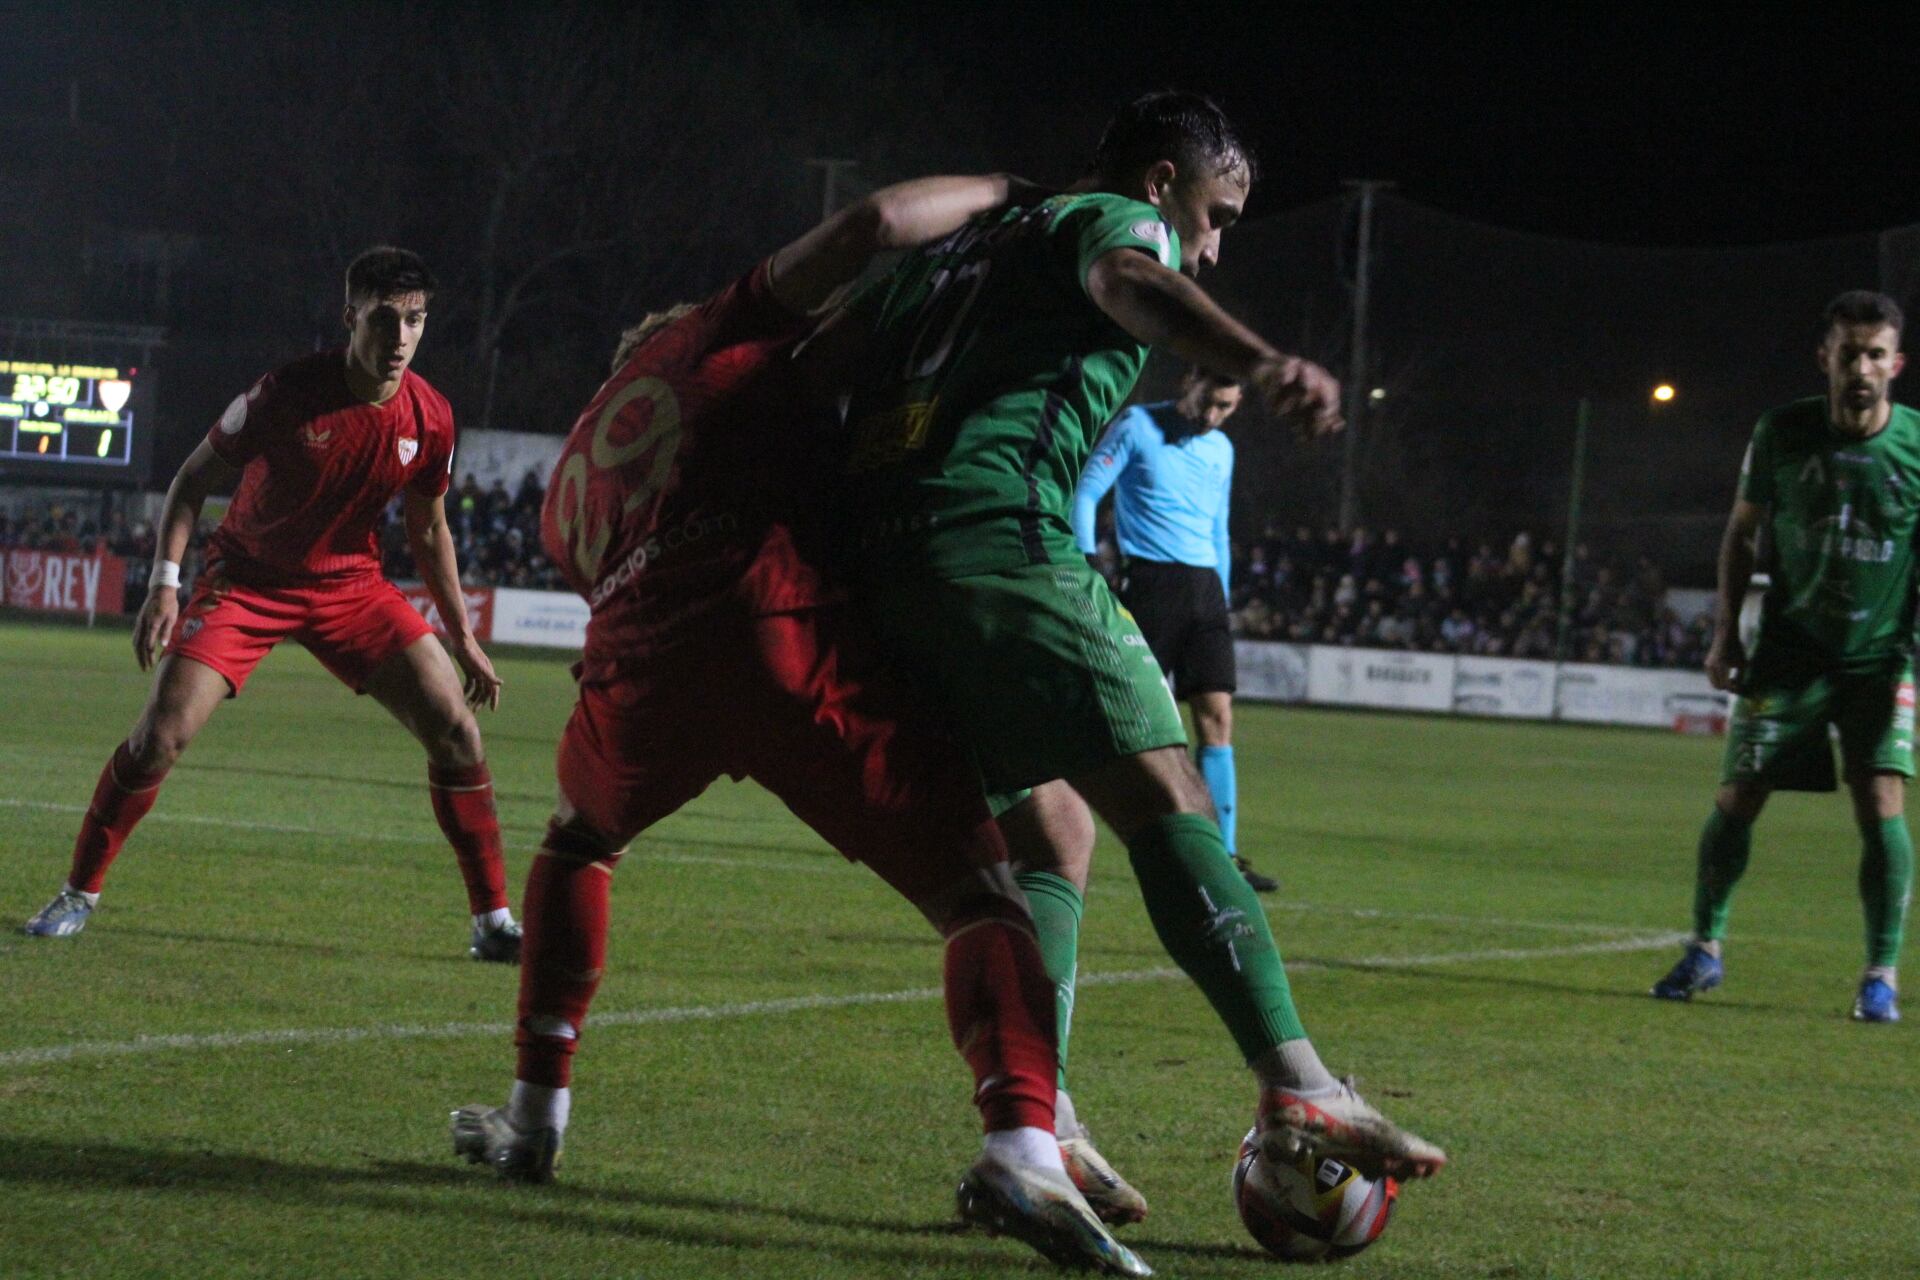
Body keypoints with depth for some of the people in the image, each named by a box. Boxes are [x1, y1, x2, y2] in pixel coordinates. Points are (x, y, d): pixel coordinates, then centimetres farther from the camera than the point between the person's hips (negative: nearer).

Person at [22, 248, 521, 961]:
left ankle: (493, 923, 1)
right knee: (162, 732, -17)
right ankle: (79, 894, 3)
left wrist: (462, 639, 11)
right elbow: (194, 479, -8)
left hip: (351, 585, 3)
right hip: (248, 579, -3)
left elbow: (428, 532, 8)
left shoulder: (429, 420, -9)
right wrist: (164, 584, -17)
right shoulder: (287, 394, -20)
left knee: (456, 729, -9)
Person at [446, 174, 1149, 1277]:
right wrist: (1003, 195, 23)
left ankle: (535, 1118, 38)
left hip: (639, 662, 5)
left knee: (578, 844, 38)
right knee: (980, 886, -4)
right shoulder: (712, 341, 22)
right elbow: (870, 229, 8)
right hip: (776, 625, -5)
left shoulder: (573, 485, 37)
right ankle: (1021, 1145, -28)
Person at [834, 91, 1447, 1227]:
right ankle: (1297, 1091, -24)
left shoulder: (971, 244, 33)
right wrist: (1266, 365, -37)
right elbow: (1130, 283, -17)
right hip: (999, 534, -9)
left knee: (1051, 826, 15)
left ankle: (1038, 1131, 5)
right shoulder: (1116, 222, 7)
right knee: (1166, 801, -13)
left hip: (883, 564, 9)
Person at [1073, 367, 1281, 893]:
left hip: (1205, 588, 6)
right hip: (1151, 581, -5)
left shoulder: (1221, 450, 17)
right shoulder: (1137, 426, -2)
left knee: (1217, 715, -4)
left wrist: (1225, 600, 20)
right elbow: (1086, 492, -5)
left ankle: (1222, 858, -5)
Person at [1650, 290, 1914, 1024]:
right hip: (1789, 651, 1)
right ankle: (1705, 949, 20)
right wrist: (1725, 634, 3)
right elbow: (1740, 534, 9)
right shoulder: (1783, 434, -4)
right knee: (1735, 801, 0)